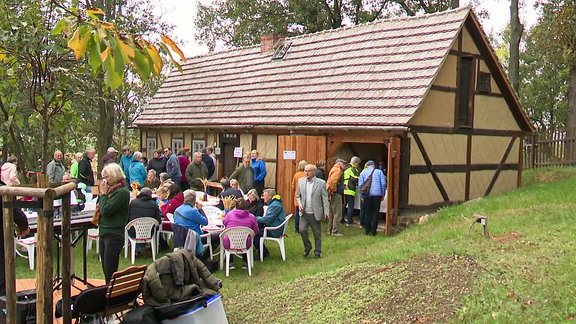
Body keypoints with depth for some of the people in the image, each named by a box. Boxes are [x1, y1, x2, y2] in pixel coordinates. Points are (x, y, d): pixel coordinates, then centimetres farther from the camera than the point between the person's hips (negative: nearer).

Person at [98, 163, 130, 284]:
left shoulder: (122, 192, -13)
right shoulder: (112, 190, 14)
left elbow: (106, 210, -20)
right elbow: (102, 209, 22)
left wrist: (104, 193, -8)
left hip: (114, 235, -9)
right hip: (104, 233, 9)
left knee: (110, 272, -4)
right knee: (106, 271, 15)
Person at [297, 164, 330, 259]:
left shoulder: (321, 183, -4)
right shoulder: (301, 181, 5)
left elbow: (325, 199, -3)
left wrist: (326, 211, -11)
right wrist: (299, 204, -5)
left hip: (315, 214, -2)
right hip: (304, 213, 2)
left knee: (317, 234, 6)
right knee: (302, 230, -12)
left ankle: (317, 252, 25)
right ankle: (307, 247, 15)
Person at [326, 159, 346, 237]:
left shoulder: (334, 169, 18)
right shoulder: (338, 170, -14)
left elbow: (330, 181, 23)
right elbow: (332, 181, -28)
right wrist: (334, 190, -17)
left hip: (333, 195, 10)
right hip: (336, 195, -10)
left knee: (332, 213, 15)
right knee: (337, 214, -6)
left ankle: (330, 230, 21)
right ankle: (335, 232, -4)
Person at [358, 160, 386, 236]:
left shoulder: (363, 172, 11)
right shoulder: (379, 172, 10)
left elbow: (360, 185, 5)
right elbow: (383, 183, 4)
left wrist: (361, 196, 8)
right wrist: (383, 195, 9)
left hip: (367, 195, 1)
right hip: (377, 194, -1)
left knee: (367, 213, 8)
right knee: (375, 213, 3)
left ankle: (367, 230, 9)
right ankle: (373, 231, 2)